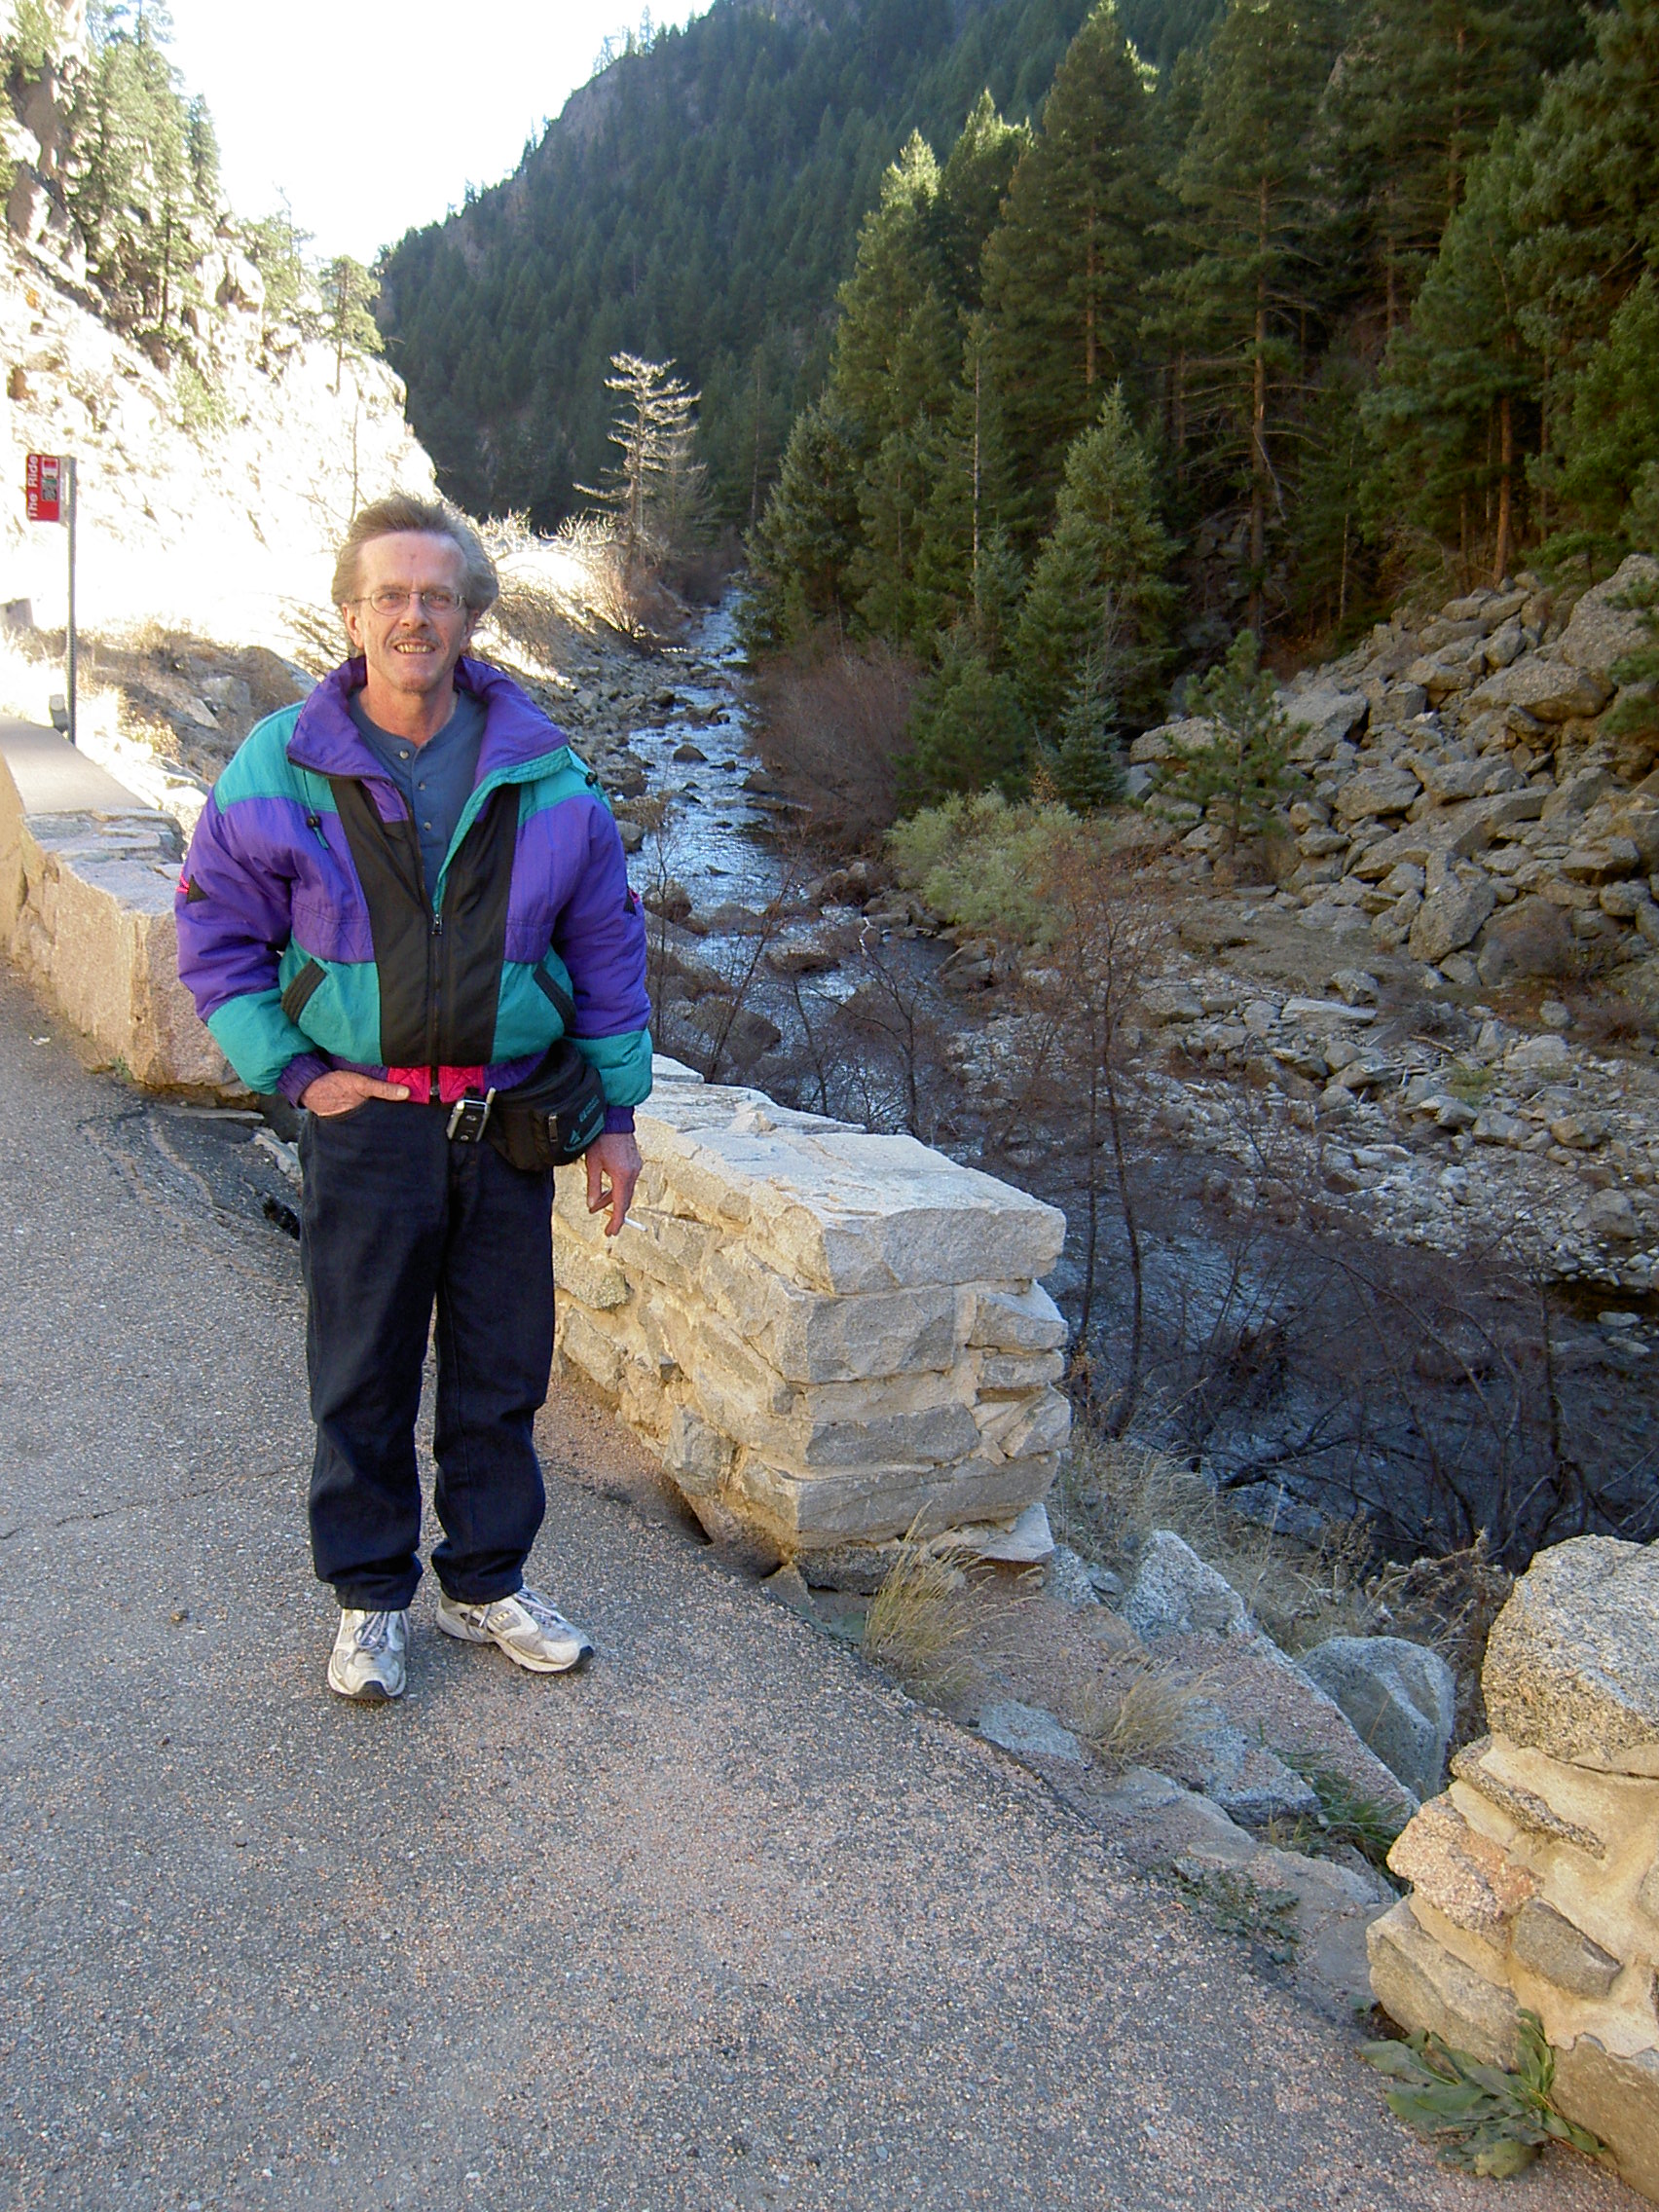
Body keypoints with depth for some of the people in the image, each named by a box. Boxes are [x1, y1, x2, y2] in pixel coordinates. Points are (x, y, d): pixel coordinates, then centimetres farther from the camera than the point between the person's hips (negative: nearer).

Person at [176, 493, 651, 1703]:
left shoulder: (544, 772, 0)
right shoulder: (282, 766, -4)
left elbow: (608, 945, 6)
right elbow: (217, 937, 4)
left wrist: (617, 1113, 4)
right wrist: (293, 1071, -6)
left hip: (509, 1122, 2)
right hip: (364, 1119, -1)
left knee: (503, 1373, 12)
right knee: (363, 1380, 10)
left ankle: (487, 1580, 32)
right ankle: (371, 1598, 29)